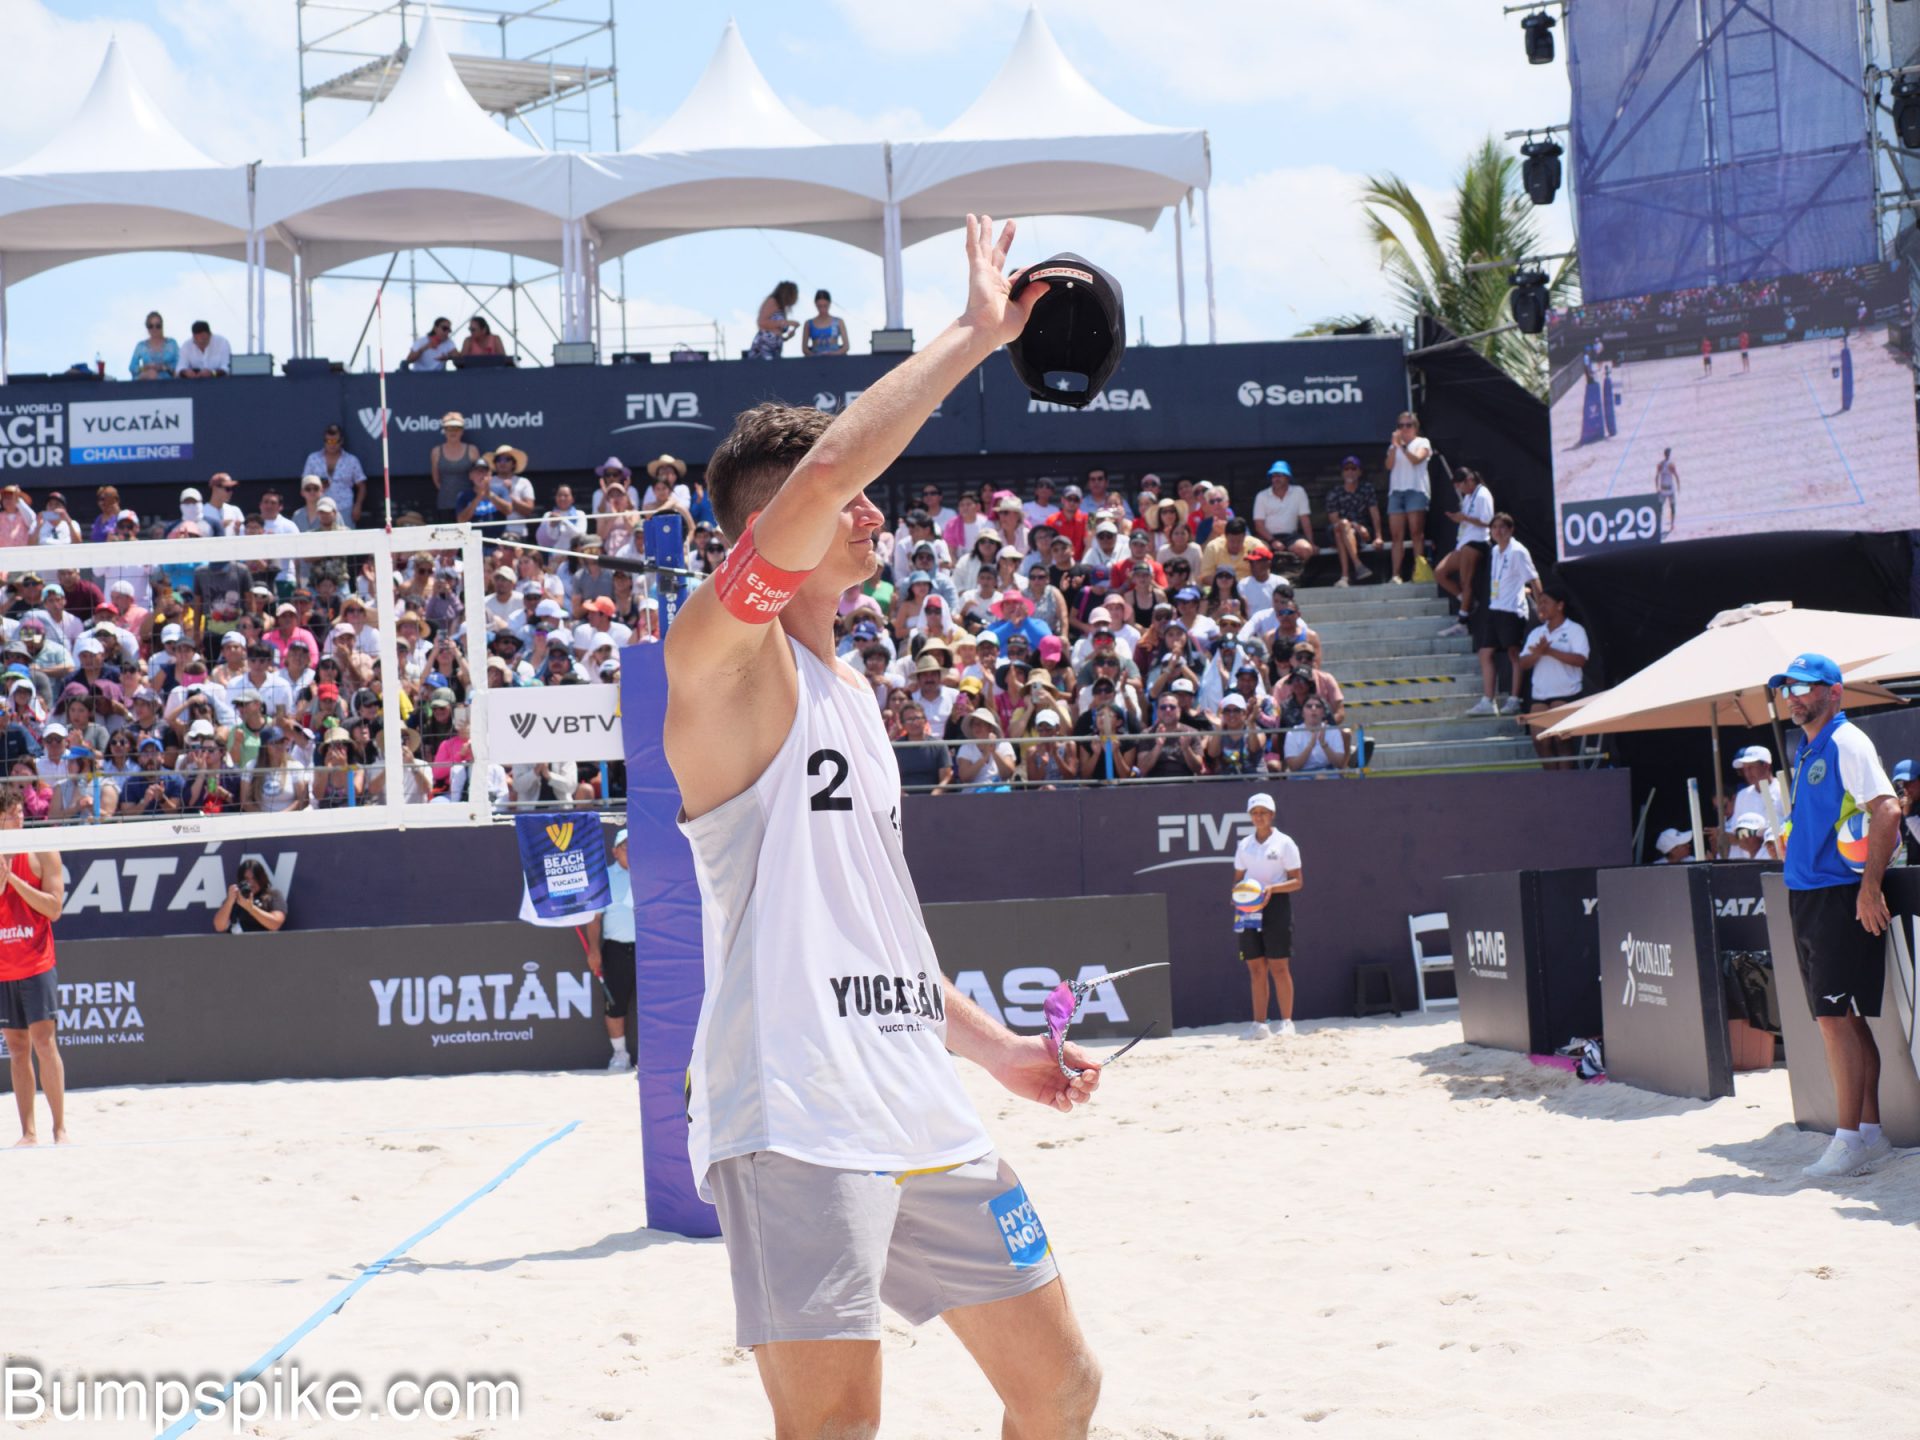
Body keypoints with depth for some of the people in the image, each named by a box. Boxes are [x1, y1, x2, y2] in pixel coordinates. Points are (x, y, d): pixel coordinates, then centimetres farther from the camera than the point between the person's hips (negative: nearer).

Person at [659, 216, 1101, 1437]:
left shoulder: (850, 690, 22)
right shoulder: (722, 652, -5)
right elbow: (823, 472, -21)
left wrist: (993, 1044, 26)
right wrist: (975, 336, -13)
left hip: (923, 1114, 9)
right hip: (795, 1118, -9)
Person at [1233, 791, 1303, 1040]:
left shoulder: (1284, 843, 0)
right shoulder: (1244, 845, 13)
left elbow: (1296, 881, -3)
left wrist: (1272, 888, -19)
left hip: (1276, 905, -4)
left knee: (1279, 967, -6)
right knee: (1256, 968, 4)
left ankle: (1286, 1022, -1)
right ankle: (1259, 1024, 6)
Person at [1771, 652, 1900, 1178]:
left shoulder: (1846, 742, -10)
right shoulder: (1807, 750, 17)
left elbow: (1888, 810, -20)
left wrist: (1870, 886, -22)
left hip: (1839, 894, -9)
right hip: (1807, 895, 9)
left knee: (1835, 1016, -11)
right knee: (1847, 1018, 10)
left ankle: (1849, 1138, -9)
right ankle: (1870, 1130, 14)